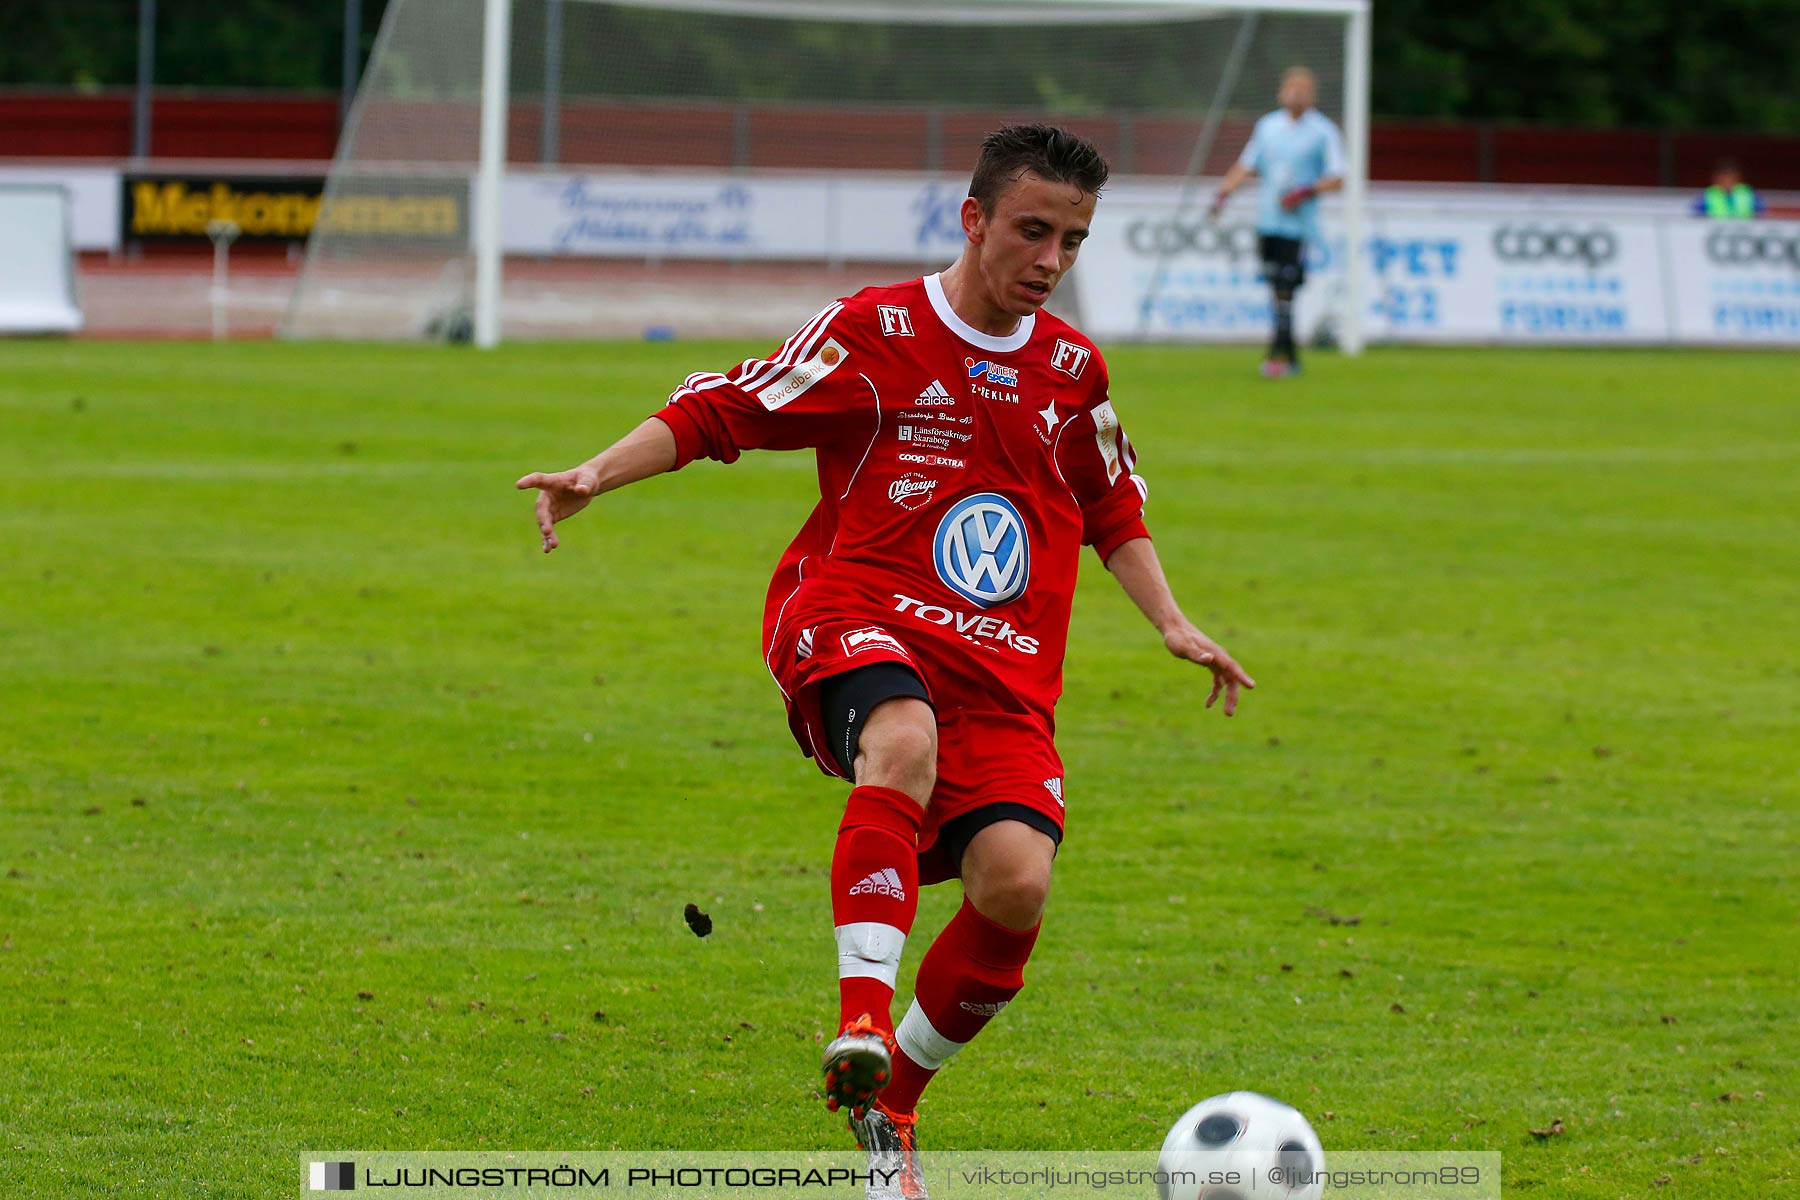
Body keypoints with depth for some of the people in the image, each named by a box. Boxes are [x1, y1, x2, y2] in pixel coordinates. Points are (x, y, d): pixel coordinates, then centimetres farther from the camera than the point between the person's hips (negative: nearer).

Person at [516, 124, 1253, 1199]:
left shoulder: (1075, 372, 15)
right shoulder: (874, 333, 1)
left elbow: (1114, 513, 31)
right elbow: (717, 413, 2)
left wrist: (1174, 627, 20)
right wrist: (597, 475, -11)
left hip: (1003, 673, 4)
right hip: (856, 617, -4)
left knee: (1017, 879, -19)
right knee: (905, 741, -40)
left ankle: (892, 1100, 5)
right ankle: (860, 1025, -47)